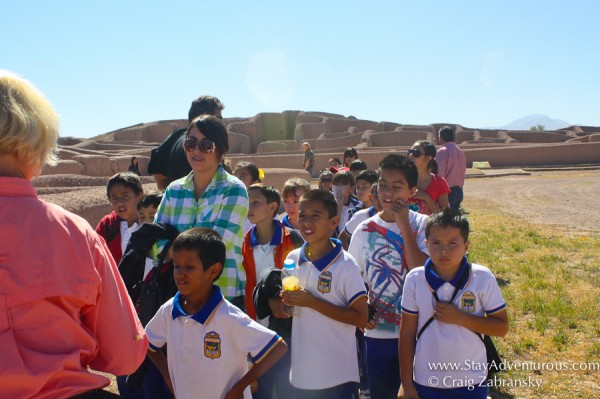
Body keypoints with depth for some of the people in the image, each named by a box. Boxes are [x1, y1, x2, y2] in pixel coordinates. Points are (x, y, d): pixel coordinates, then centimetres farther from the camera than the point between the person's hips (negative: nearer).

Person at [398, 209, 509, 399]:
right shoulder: (415, 279, -9)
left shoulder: (483, 278, -11)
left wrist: (460, 318, -20)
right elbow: (407, 333, -4)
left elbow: (502, 327, -7)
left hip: (471, 383, 0)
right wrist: (406, 384, -1)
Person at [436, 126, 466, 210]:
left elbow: (439, 174, -17)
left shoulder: (443, 151, -13)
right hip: (458, 190, 8)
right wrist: (459, 185, 18)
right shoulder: (460, 151, 11)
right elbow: (463, 171, 13)